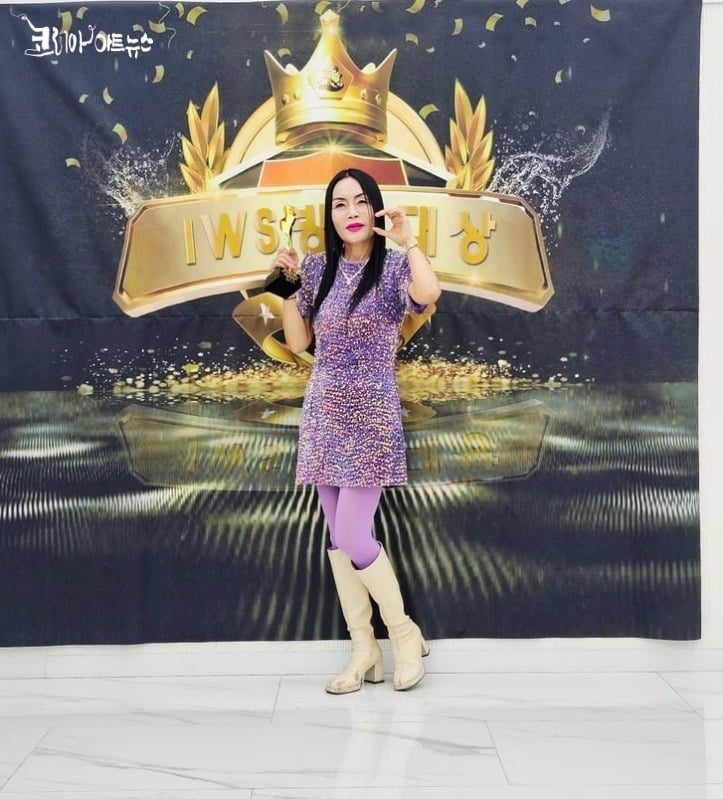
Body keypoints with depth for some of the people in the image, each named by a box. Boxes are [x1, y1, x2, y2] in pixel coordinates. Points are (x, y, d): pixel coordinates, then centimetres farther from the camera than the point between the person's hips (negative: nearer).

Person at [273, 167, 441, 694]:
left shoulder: (394, 267, -5)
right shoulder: (319, 269, 8)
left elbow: (430, 293, -29)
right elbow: (297, 343, 11)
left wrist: (407, 239, -20)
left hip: (372, 419, -5)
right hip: (324, 416, 5)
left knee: (352, 537, -9)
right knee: (337, 538, 7)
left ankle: (405, 632, 14)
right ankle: (364, 651, 19)